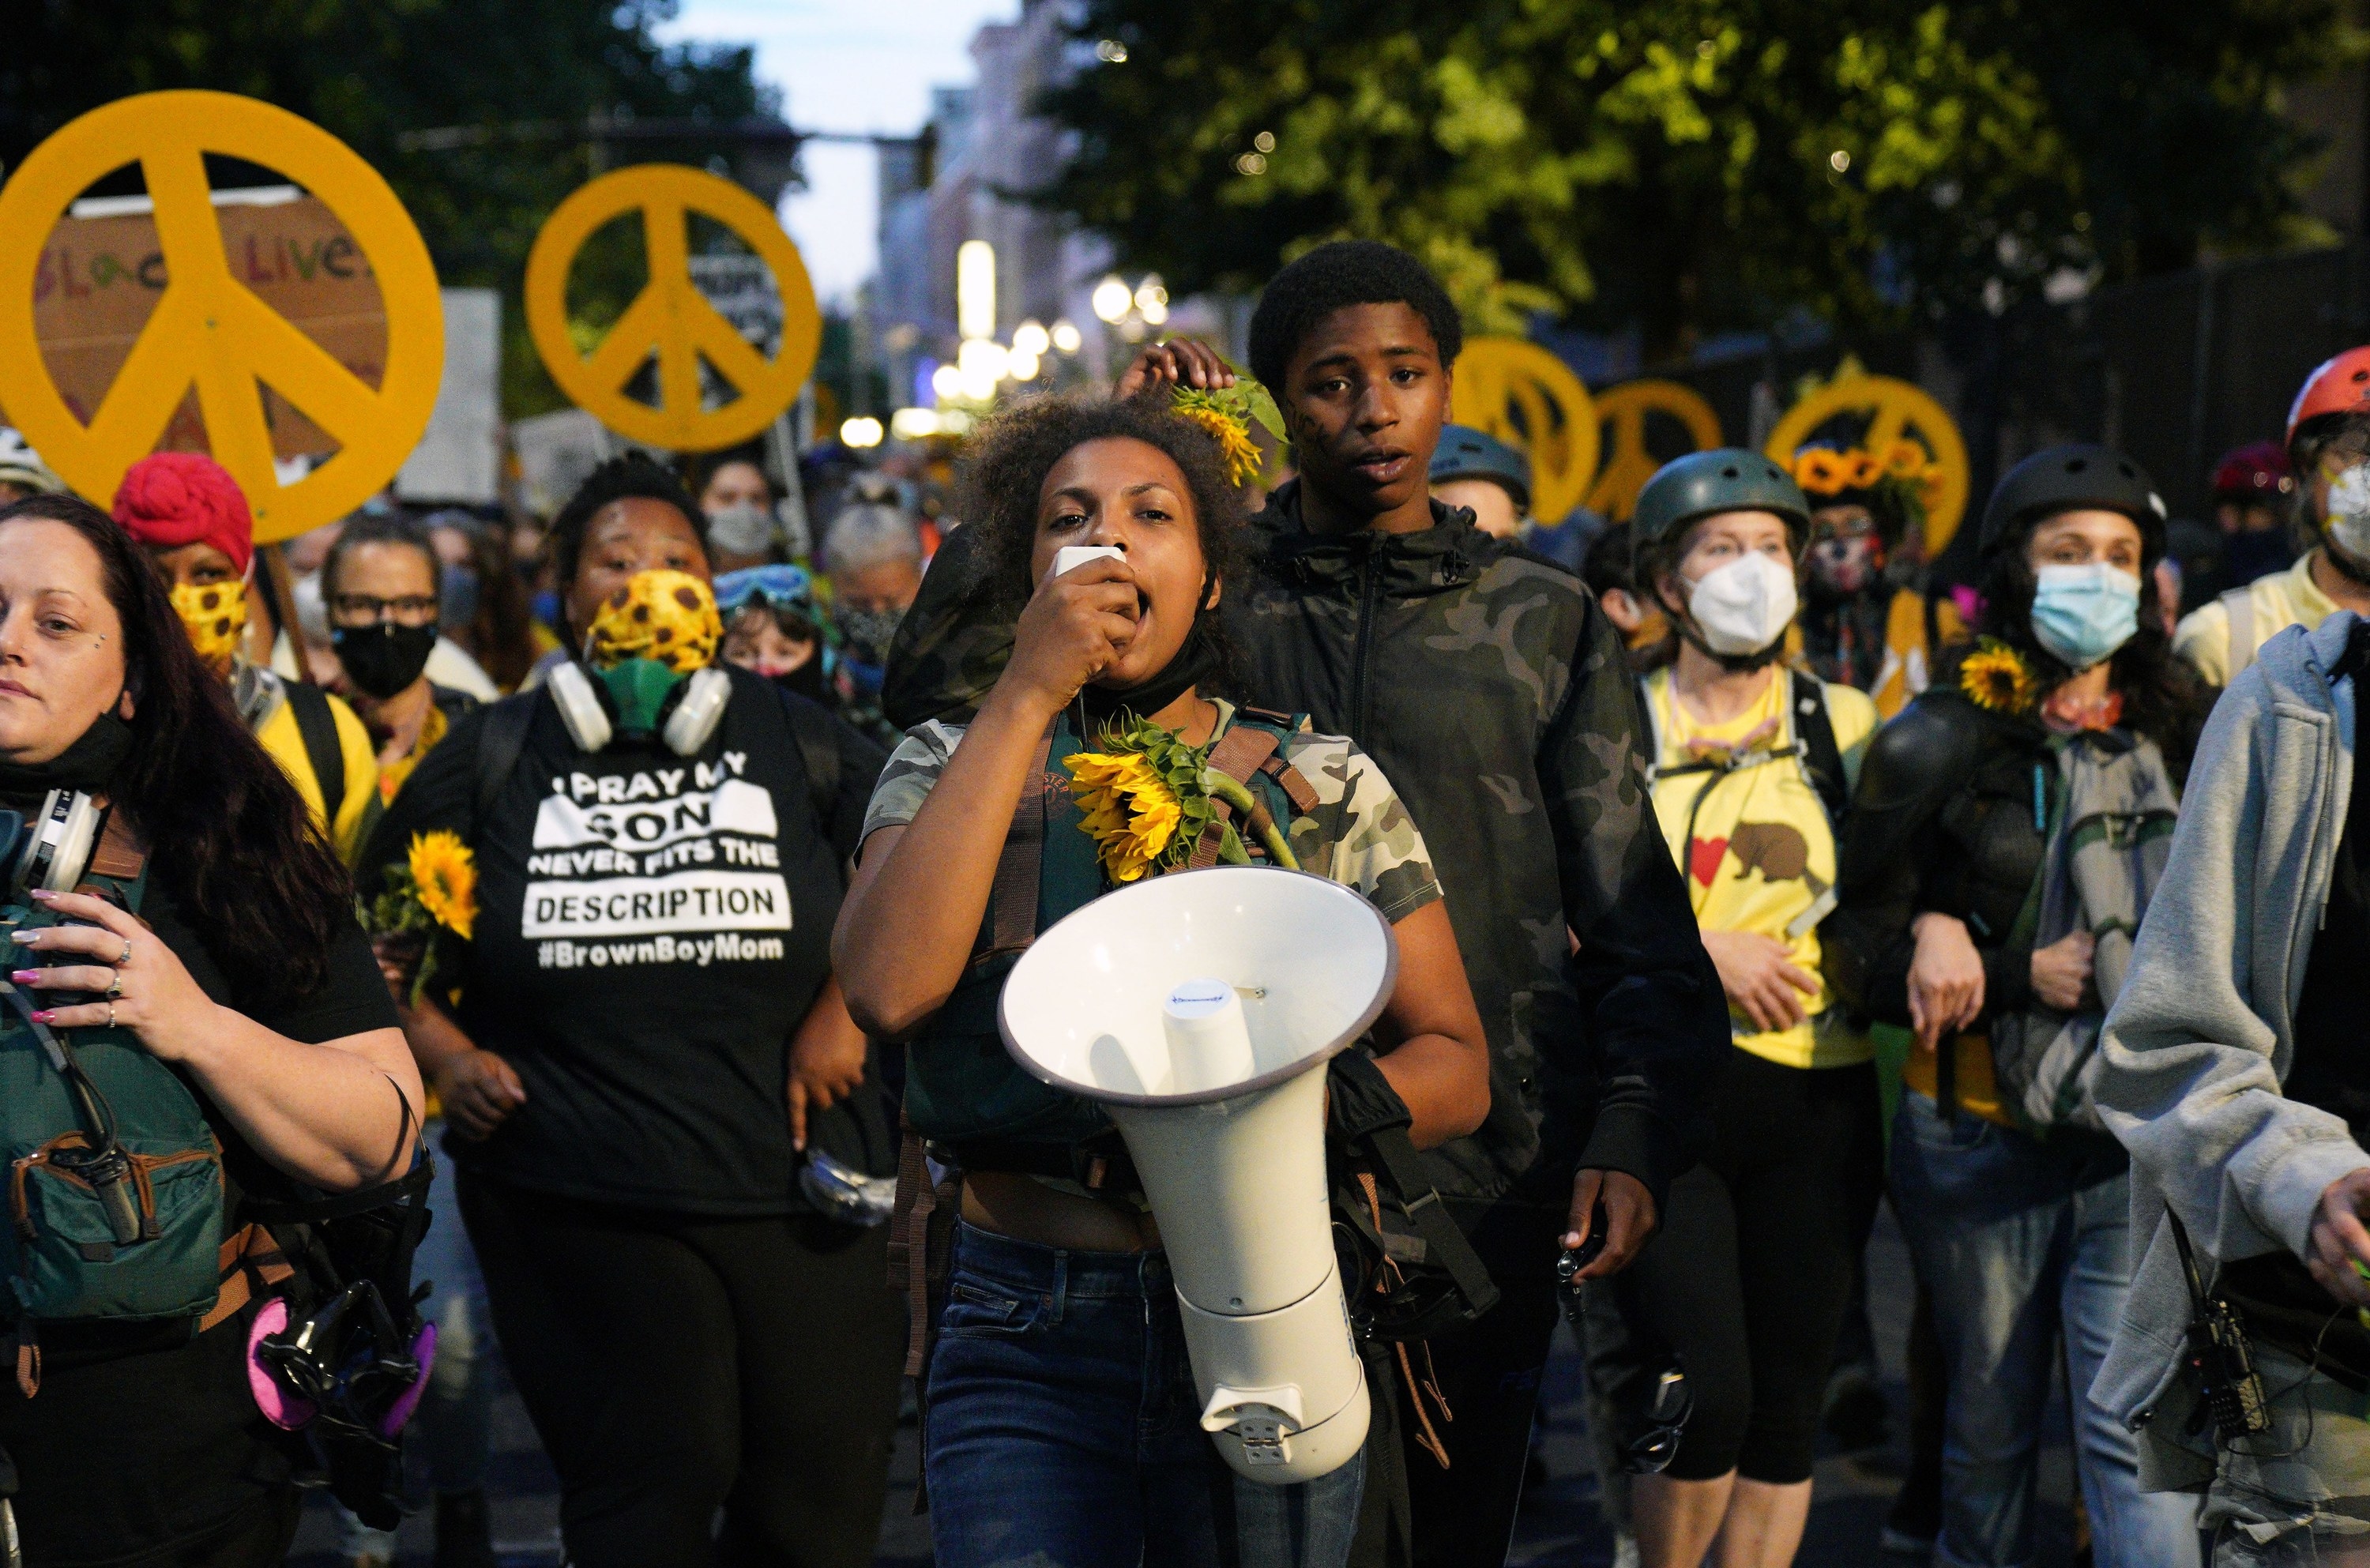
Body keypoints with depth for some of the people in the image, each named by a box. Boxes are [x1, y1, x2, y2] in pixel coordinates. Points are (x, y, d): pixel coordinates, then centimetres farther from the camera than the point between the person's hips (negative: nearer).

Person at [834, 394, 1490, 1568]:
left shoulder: (1330, 787, 5)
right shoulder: (955, 767, 5)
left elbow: (1455, 1065, 6)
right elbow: (886, 988, -16)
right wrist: (1027, 695, -15)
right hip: (1028, 1348, -1)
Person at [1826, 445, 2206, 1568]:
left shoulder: (2171, 738, 10)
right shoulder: (1937, 743, 1)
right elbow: (1857, 951, 0)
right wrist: (2021, 975, -13)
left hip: (2136, 1141, 1)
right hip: (1979, 1133, -1)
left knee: (2139, 1435, -9)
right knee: (1990, 1425, 10)